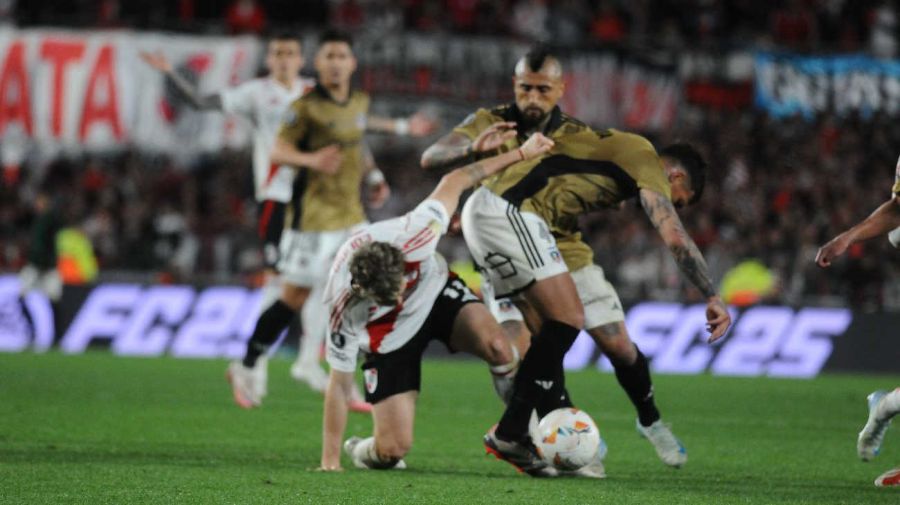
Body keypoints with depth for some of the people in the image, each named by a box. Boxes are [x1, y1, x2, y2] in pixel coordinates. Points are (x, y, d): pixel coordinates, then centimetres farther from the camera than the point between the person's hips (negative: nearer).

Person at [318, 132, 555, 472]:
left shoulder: (410, 233, -34)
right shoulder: (344, 309, -35)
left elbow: (454, 182, -15)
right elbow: (339, 384, -25)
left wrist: (521, 153, -7)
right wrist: (330, 464, -23)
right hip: (389, 339, -2)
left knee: (497, 347, -29)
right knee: (392, 449, -14)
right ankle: (361, 452, 24)